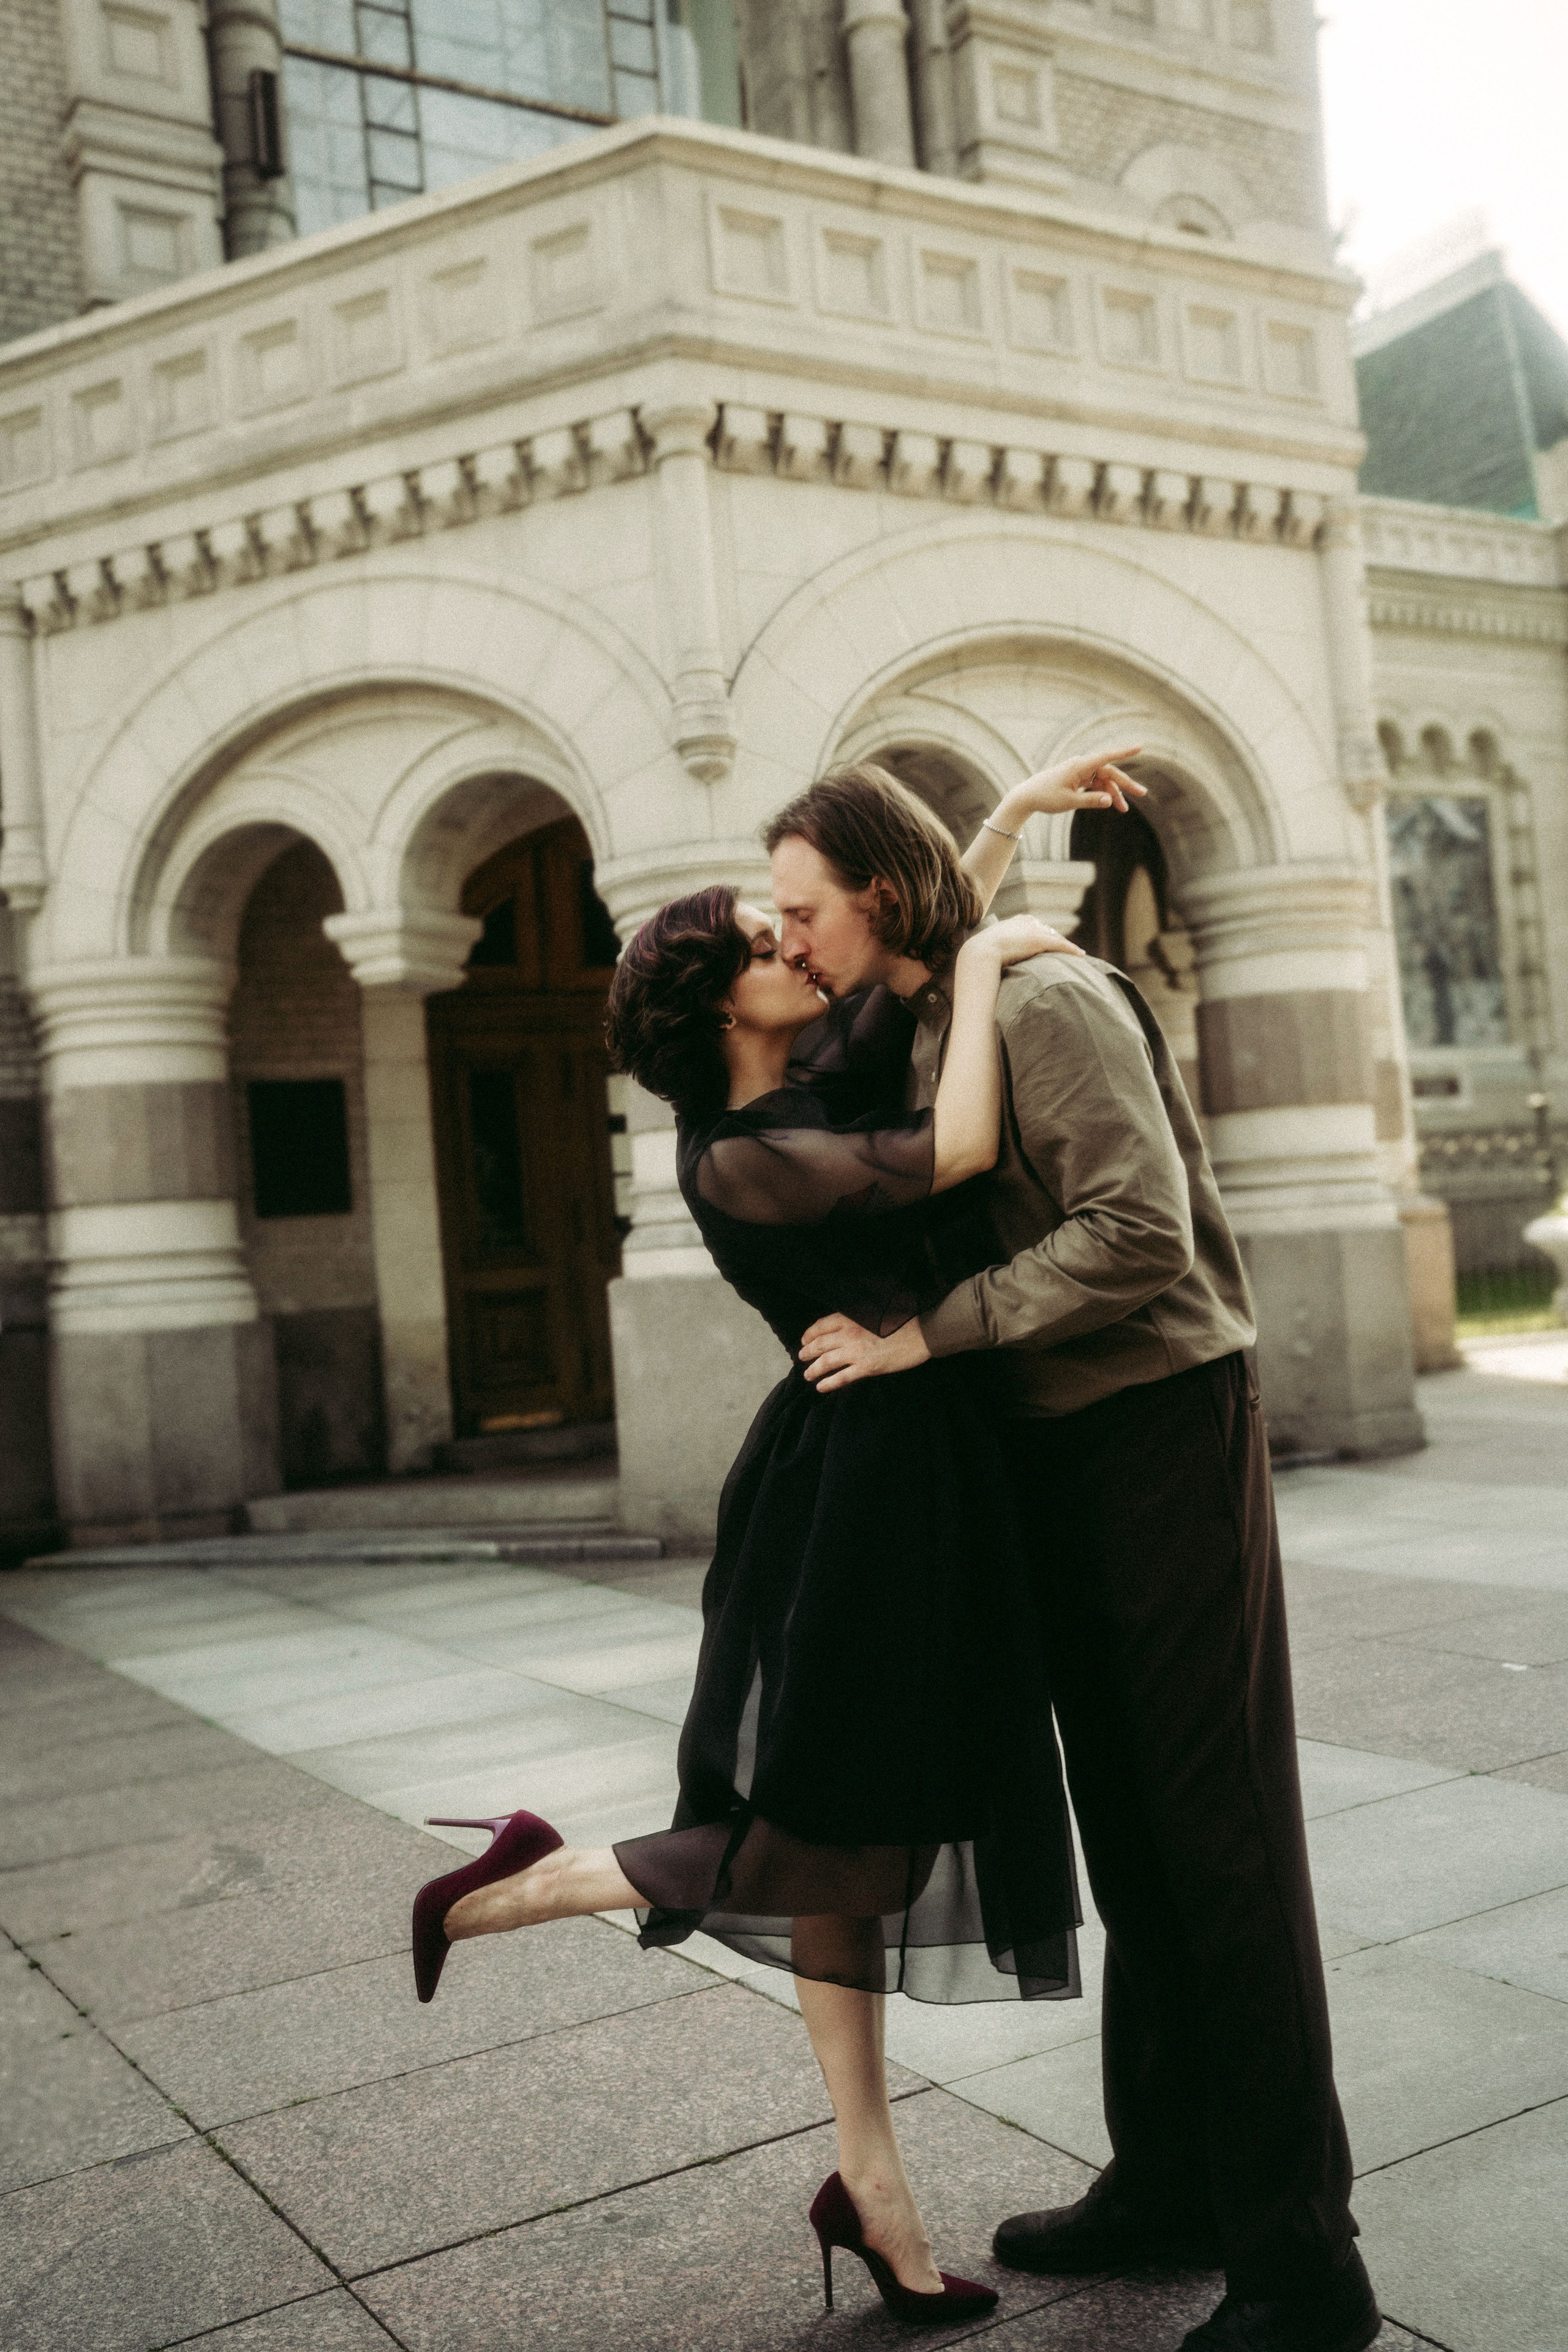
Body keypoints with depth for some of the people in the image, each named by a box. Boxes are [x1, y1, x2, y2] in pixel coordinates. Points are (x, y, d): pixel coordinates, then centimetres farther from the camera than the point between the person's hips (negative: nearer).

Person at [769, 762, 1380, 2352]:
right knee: (1126, 1823, 14)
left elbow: (1139, 1234, -26)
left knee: (1219, 1831, -4)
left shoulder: (1048, 1000, -15)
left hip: (1164, 1426, -9)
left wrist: (922, 1336, -22)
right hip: (1056, 1452, 9)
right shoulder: (924, 1034, 13)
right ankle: (1169, 2178, 27)